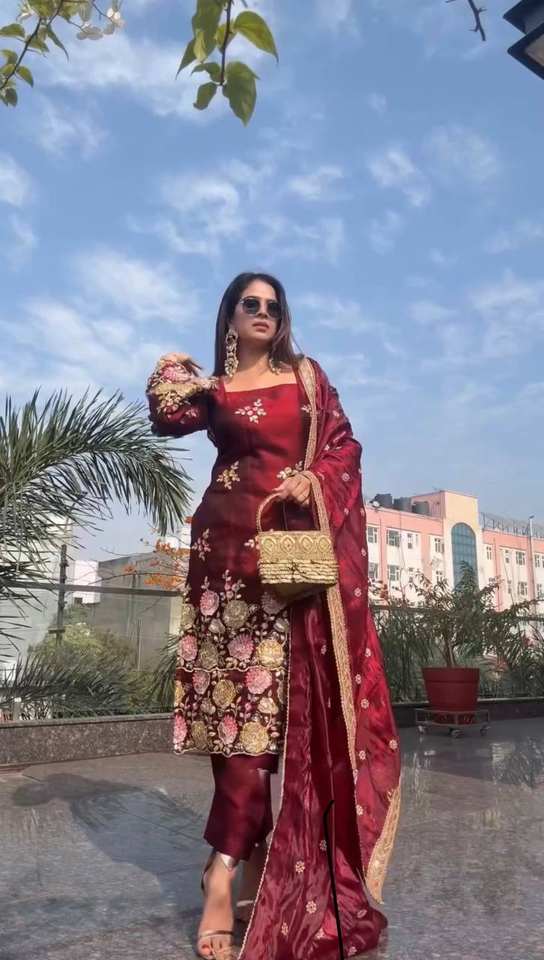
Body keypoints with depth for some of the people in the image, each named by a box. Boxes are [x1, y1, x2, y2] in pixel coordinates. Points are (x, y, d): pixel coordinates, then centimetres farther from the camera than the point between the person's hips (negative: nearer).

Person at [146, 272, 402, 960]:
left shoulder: (307, 375, 16)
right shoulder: (213, 386, 14)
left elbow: (346, 443, 11)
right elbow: (169, 421, 2)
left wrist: (316, 482, -6)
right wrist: (170, 382, -16)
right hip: (233, 542, 0)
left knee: (273, 690, -7)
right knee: (242, 686, -3)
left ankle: (225, 869, -3)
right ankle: (252, 854, 10)